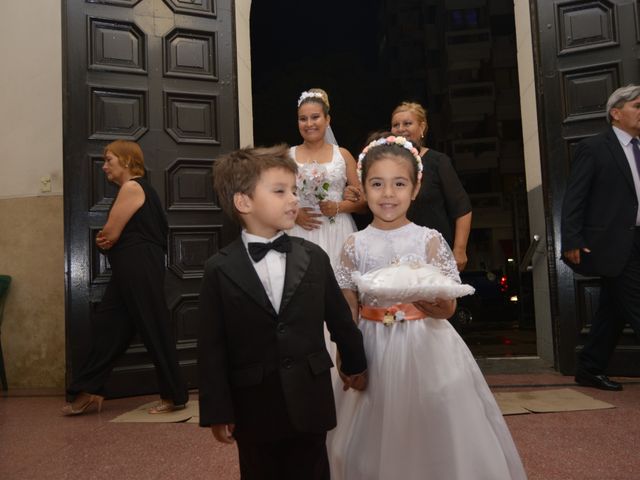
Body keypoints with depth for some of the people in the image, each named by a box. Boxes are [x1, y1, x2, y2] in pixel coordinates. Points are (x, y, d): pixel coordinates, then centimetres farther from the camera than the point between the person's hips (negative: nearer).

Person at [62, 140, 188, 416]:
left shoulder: (131, 187, -11)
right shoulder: (137, 188, 21)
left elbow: (109, 235, -14)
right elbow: (122, 234, 16)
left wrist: (104, 240, 8)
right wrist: (106, 240, -4)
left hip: (140, 269, -10)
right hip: (132, 270, 10)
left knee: (155, 330, -3)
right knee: (107, 325, 11)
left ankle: (175, 395, 9)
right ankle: (89, 392, 19)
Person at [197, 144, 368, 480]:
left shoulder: (314, 257, -2)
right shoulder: (220, 270, -9)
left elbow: (339, 316, 8)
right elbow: (212, 348, -8)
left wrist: (355, 364, 18)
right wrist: (217, 411, -6)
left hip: (309, 402, 2)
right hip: (253, 407, -1)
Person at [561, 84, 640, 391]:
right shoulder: (593, 148, -5)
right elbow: (574, 198, -10)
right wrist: (571, 241, -18)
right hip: (613, 244, -7)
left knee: (612, 310, 12)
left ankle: (590, 370, 23)